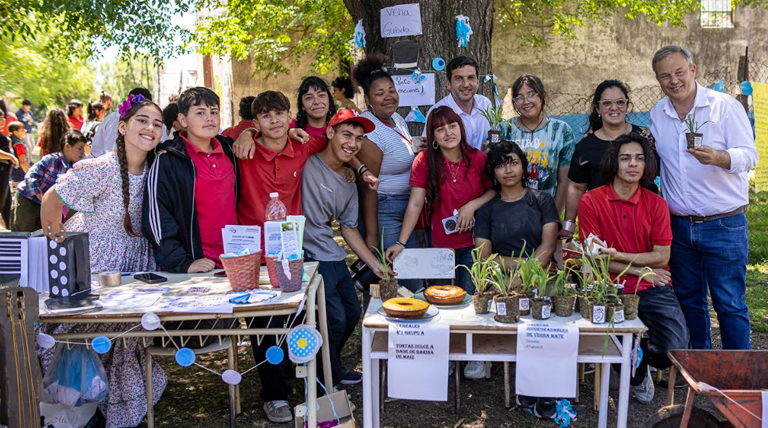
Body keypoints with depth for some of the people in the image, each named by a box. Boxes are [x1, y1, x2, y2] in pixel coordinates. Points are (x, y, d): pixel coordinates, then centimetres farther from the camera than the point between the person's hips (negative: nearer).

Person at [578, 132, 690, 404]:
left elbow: (661, 257, -1)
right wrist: (641, 270, -8)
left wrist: (618, 256, -13)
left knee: (675, 348, -18)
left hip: (652, 289, 2)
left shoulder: (656, 204, 5)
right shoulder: (591, 201, -3)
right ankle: (638, 375, 21)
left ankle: (639, 358, 21)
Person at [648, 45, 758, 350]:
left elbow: (749, 155, -11)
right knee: (688, 300, 14)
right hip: (679, 226, 5)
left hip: (724, 225, -4)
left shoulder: (726, 106, -6)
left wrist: (719, 158, -30)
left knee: (729, 303, 0)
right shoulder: (658, 113, 8)